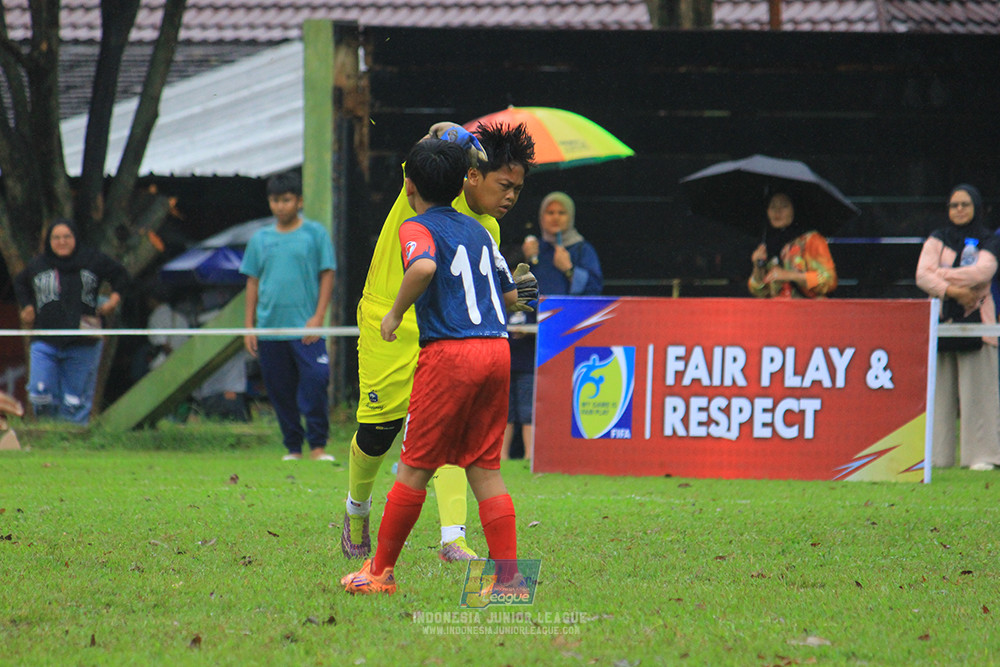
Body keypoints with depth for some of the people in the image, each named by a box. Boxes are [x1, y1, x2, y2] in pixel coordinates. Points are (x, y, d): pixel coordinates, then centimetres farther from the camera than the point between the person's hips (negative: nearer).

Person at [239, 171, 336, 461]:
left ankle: (318, 445, -8)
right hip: (269, 328, 3)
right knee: (280, 392, 5)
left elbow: (327, 275, 2)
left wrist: (318, 317, -8)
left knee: (314, 383, -15)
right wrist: (249, 326, 9)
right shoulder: (260, 239, 11)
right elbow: (253, 282, 14)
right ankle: (293, 447, 14)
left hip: (306, 329, -3)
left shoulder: (315, 233, 3)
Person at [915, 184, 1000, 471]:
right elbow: (922, 275, -4)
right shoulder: (937, 240, 11)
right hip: (942, 319, 1)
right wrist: (953, 290, -17)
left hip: (976, 321, -1)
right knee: (939, 390, -2)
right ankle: (935, 455, 0)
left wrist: (943, 275, -9)